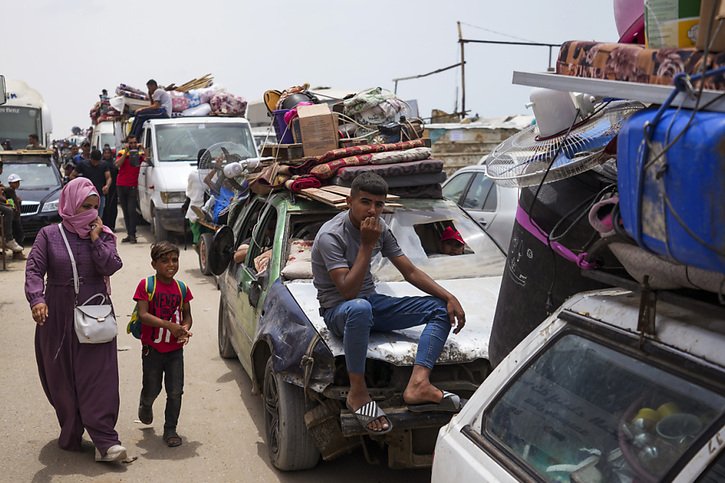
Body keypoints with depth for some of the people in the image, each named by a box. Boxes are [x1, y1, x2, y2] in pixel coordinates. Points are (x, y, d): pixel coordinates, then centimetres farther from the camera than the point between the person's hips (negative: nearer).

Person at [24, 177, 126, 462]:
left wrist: (95, 238, -13)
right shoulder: (49, 235, 1)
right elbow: (34, 269, -7)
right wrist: (36, 299, -22)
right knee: (62, 378, 8)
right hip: (57, 316, 0)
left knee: (98, 378, -5)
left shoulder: (103, 235, 4)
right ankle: (71, 436, 23)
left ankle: (105, 442, -5)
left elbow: (111, 266, -9)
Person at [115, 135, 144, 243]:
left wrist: (142, 149, -21)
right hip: (121, 185, 3)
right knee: (125, 211, 8)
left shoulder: (139, 153, 2)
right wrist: (126, 152, -15)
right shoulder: (122, 153, 5)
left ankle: (132, 235, -9)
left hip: (133, 186, -3)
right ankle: (129, 234, 14)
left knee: (131, 211, -11)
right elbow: (117, 164, -11)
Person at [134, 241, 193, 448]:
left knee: (175, 392, 1)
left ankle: (170, 430, 16)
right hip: (152, 349, -2)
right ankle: (145, 405, 46)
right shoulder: (146, 285, -9)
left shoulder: (181, 288, 3)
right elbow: (143, 315, -17)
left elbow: (187, 315, 12)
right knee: (152, 389, 11)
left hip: (175, 349, 3)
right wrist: (170, 326, -25)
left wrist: (185, 328, -11)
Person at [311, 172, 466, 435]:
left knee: (441, 309, -7)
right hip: (337, 311, -7)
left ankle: (418, 384, -27)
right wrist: (367, 245, -26)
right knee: (359, 308, -44)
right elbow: (348, 290, -27)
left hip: (370, 301, 7)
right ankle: (357, 393, -27)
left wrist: (449, 297, -6)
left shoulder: (379, 228, 2)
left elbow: (410, 272, 4)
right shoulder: (331, 236, -19)